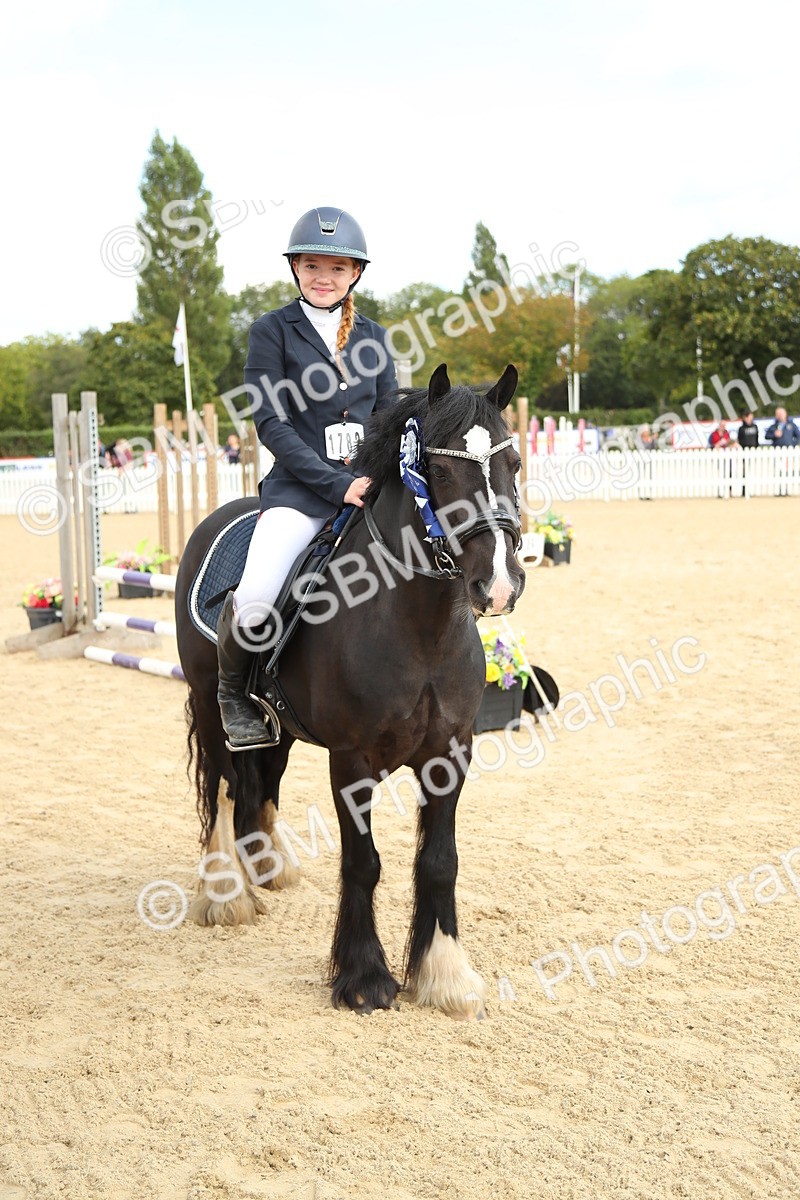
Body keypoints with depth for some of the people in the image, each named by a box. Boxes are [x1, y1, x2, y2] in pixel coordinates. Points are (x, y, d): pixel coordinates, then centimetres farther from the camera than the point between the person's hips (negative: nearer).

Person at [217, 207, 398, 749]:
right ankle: (233, 689, 5)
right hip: (300, 488, -4)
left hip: (371, 485, 5)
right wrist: (336, 484, -16)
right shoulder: (273, 330, 1)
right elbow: (270, 421, -7)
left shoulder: (373, 336, 14)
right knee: (254, 602, -28)